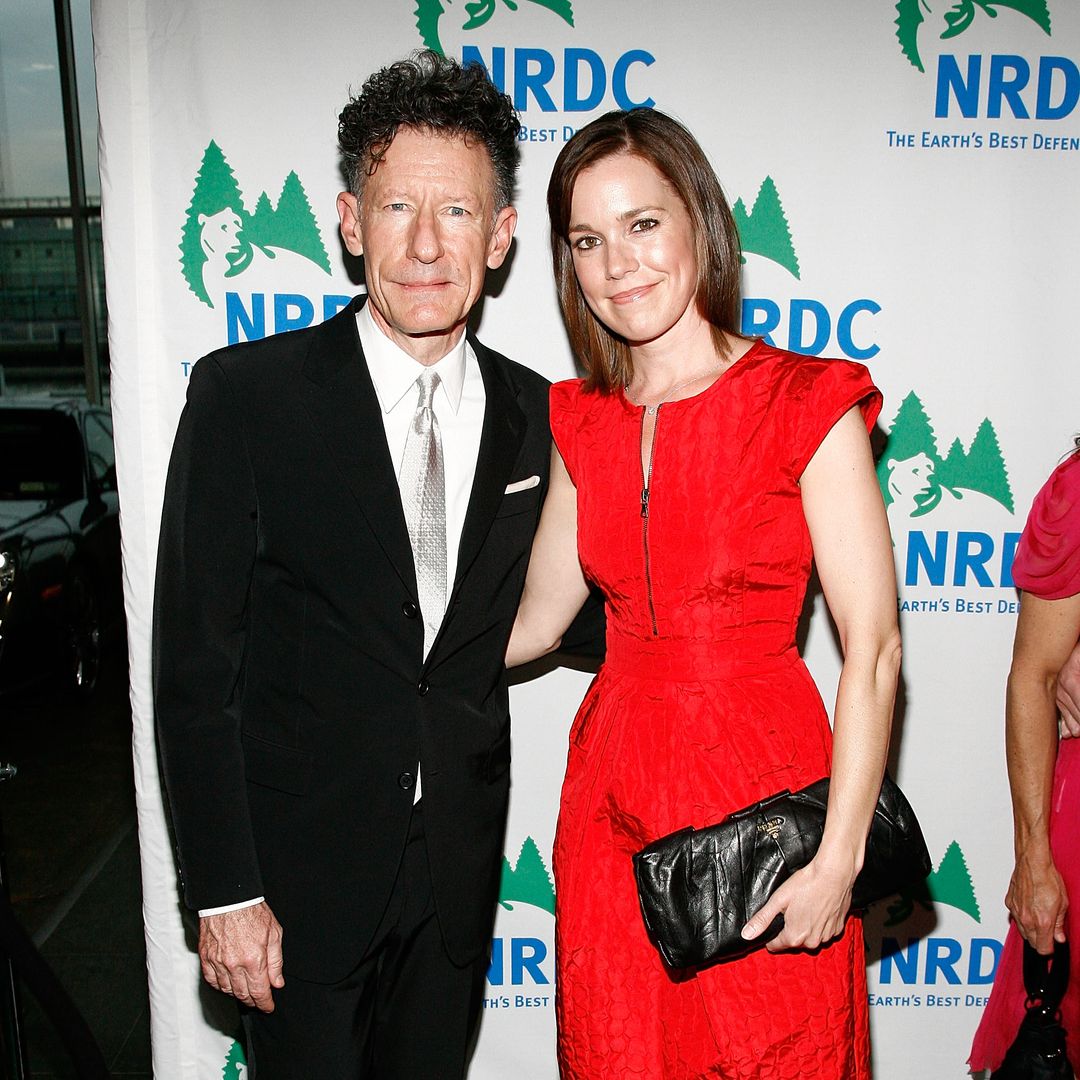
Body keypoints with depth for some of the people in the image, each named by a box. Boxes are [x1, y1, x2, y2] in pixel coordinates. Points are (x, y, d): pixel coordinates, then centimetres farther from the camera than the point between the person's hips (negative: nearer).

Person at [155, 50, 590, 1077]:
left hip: (458, 870, 4)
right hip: (300, 865, -3)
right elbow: (194, 664, -12)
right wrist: (224, 891, -13)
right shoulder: (244, 393, -12)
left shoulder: (533, 414, -1)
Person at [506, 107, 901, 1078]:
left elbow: (873, 651, -12)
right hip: (611, 789, 5)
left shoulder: (810, 405, -10)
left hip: (758, 788, -4)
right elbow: (535, 620, 12)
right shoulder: (584, 423, 5)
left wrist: (838, 859, -15)